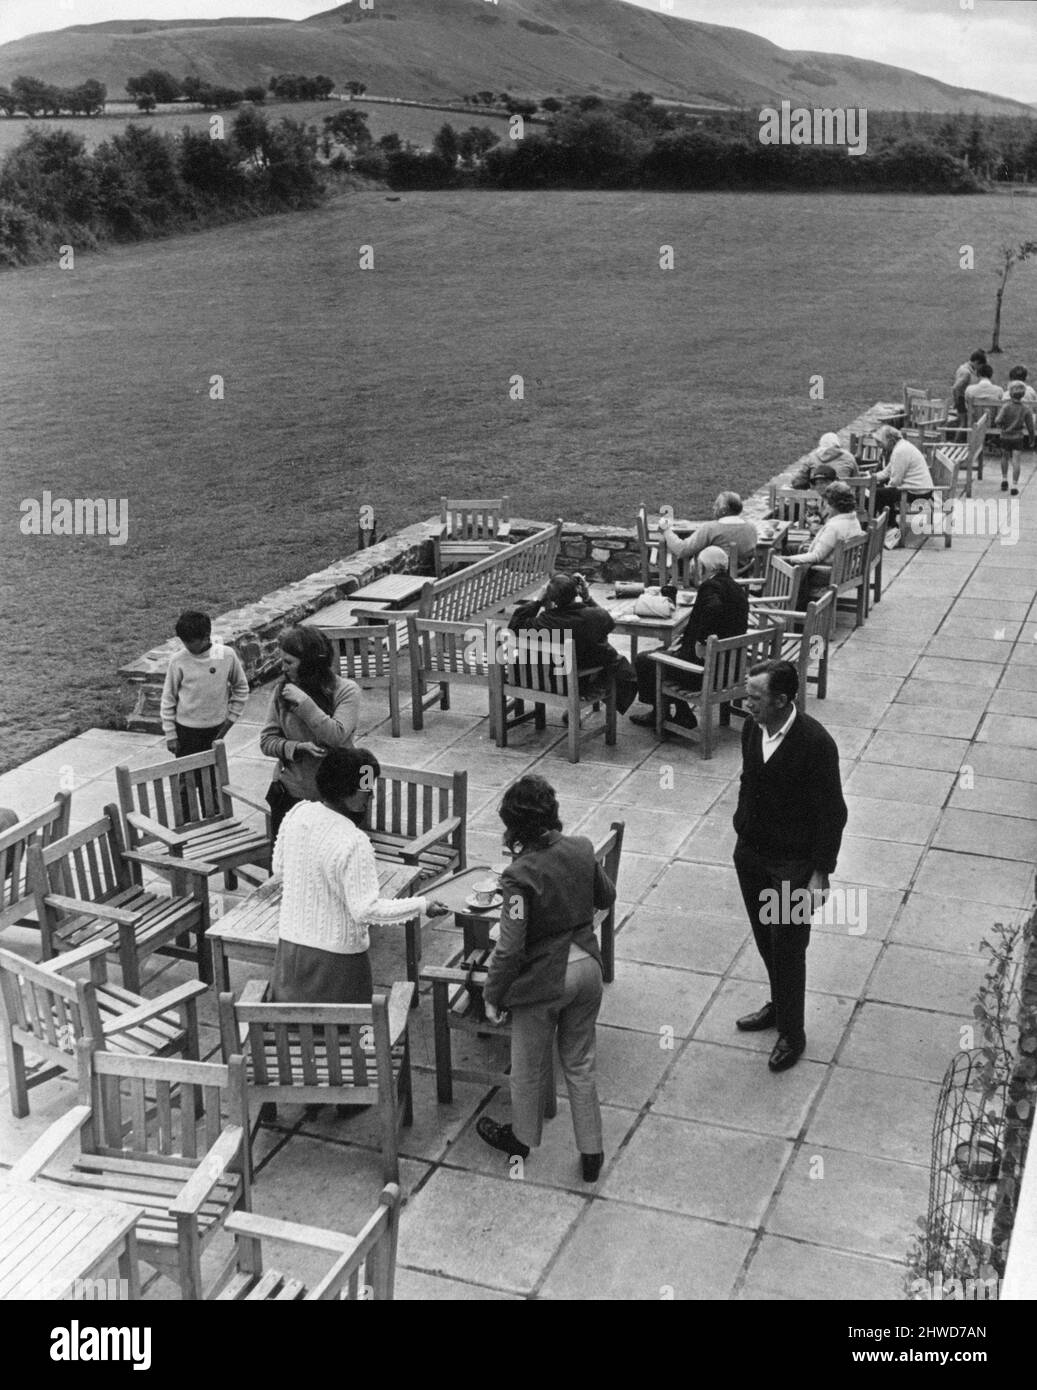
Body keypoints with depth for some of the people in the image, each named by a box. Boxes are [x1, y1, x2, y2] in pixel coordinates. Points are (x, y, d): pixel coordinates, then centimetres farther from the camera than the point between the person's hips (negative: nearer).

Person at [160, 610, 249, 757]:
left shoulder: (227, 656, -10)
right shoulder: (178, 661, -11)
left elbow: (241, 688, 6)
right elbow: (168, 699, -3)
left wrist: (232, 716, 1)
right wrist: (170, 735, -3)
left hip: (216, 729, 1)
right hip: (186, 729, -1)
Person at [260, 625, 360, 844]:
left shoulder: (346, 691, -10)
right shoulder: (282, 689, -1)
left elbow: (336, 736, -22)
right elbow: (267, 740, 0)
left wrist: (303, 701, -22)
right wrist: (298, 747, -17)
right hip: (289, 794, 3)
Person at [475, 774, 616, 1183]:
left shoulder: (520, 876, -27)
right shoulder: (581, 849, -10)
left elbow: (510, 949, -23)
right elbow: (606, 897, 9)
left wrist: (492, 995, -10)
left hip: (544, 980, -5)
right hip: (586, 969, 5)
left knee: (529, 1068, 20)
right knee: (580, 1064, 21)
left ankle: (522, 1138, 44)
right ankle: (591, 1153, 30)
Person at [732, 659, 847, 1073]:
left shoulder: (815, 744, -24)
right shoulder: (752, 729, -5)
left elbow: (832, 813, -18)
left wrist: (821, 873, -16)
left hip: (793, 865, -6)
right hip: (751, 854, 6)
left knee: (787, 948, 4)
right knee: (765, 940, 20)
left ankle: (792, 1032, 21)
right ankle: (779, 1006, 43)